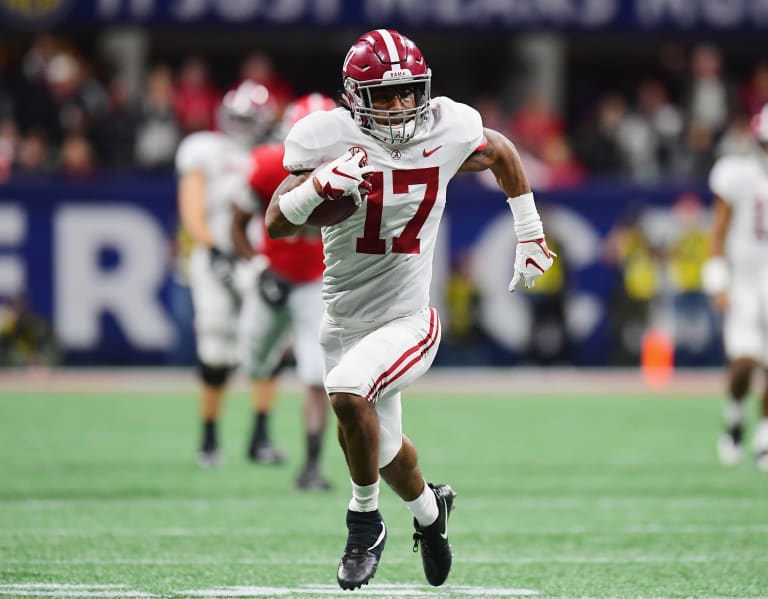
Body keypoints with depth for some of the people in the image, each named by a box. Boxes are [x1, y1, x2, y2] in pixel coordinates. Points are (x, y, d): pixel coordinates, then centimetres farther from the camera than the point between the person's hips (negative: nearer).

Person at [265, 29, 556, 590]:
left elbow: (503, 153, 12)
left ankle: (366, 521, -10)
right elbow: (277, 224, -13)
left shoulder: (448, 128, -11)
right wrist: (317, 185, -32)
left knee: (348, 392, -32)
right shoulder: (327, 138, -14)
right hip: (345, 322, 3)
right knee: (386, 451, 21)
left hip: (408, 320, -3)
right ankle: (429, 509, 55)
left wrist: (530, 233, 15)